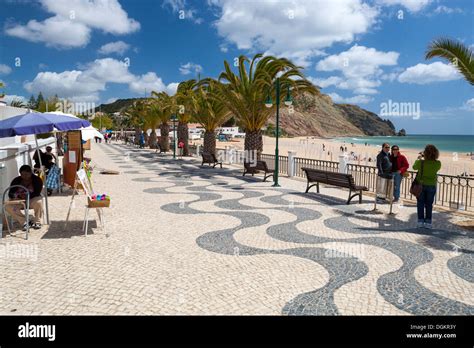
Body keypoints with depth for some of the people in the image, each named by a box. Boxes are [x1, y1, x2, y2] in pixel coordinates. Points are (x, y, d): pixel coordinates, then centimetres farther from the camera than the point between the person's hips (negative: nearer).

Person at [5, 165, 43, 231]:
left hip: (32, 199, -3)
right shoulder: (16, 180, 0)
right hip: (19, 200, 3)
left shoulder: (37, 180, -7)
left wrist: (27, 196, -33)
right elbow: (10, 193, -2)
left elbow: (37, 193, -15)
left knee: (38, 202, -37)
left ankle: (37, 222, -13)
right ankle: (24, 222, -17)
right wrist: (14, 197, -27)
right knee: (8, 206, -26)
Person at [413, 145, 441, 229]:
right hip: (431, 186, 1)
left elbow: (414, 167, 5)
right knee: (429, 204, 10)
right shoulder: (438, 163, -10)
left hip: (421, 185, -1)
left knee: (420, 204, 9)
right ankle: (428, 222, 13)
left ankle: (420, 221, 10)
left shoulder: (421, 162, -15)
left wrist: (419, 158, 17)